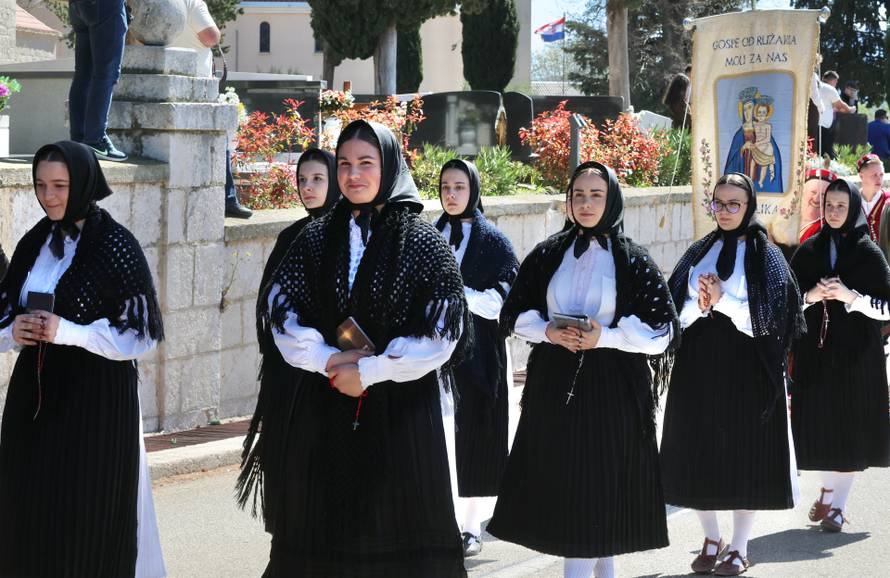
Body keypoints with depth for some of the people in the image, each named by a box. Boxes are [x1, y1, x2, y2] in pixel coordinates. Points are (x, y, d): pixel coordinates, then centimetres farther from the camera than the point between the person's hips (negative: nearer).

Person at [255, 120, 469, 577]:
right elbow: (279, 311, 3)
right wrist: (328, 360, -12)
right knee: (323, 534, 5)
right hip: (324, 406, 3)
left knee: (399, 531, 0)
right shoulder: (316, 238, 7)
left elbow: (442, 330, -9)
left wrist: (370, 371, -11)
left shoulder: (421, 241, -3)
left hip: (400, 409, -3)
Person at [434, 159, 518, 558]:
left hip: (478, 352, -2)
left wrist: (453, 291, -20)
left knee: (474, 435, 1)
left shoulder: (493, 241, 1)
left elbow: (500, 301, -8)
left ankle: (471, 527, 9)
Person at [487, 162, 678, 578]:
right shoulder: (548, 255, 7)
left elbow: (661, 329, -4)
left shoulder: (632, 260, -1)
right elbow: (516, 314, 10)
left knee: (602, 479, -3)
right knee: (560, 479, 2)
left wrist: (605, 336, -16)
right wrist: (548, 331, -10)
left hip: (612, 387, -3)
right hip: (554, 385, 3)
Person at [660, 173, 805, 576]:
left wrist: (721, 300, -17)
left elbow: (767, 315, -9)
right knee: (699, 453, 6)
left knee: (745, 455, 0)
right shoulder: (700, 253, 10)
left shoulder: (764, 254, -1)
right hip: (698, 366, 4)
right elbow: (677, 313, 6)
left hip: (745, 371, -4)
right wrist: (699, 304, -14)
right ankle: (711, 540, 22)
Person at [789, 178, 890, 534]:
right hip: (814, 350, 2)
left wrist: (850, 297, -18)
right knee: (818, 423, 3)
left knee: (849, 427, -2)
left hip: (855, 353, -2)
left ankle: (837, 504, 5)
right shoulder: (808, 252, 6)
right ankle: (828, 492, 24)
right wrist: (811, 296, -12)